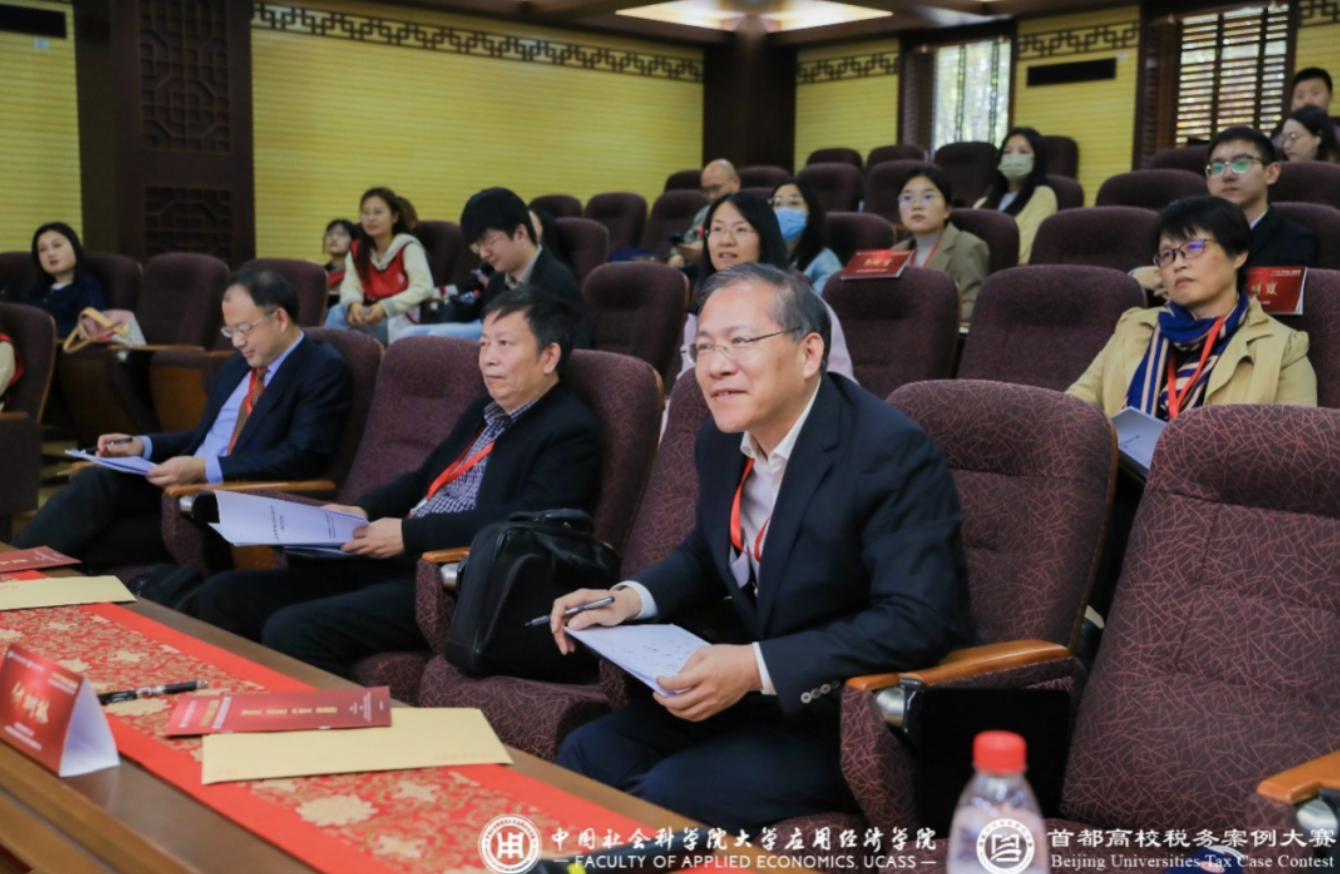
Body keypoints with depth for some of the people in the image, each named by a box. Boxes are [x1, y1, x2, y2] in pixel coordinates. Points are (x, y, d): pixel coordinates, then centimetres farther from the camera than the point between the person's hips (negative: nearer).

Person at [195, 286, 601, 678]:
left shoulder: (571, 433, -8)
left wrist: (410, 533, -20)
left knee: (292, 630, -27)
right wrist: (363, 510, 9)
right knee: (224, 595, 2)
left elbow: (524, 519, -21)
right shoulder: (484, 412, 20)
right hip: (385, 562, 9)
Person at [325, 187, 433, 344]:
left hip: (401, 321, -6)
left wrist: (385, 307, -27)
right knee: (338, 311, -26)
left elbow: (424, 288, -18)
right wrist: (354, 303, -24)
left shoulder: (408, 247, -7)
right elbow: (350, 285, 1)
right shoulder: (357, 250, 11)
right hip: (371, 316, 6)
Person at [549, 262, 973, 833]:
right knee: (584, 755, 0)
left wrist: (757, 667, -32)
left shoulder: (892, 454, -22)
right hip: (765, 693, 8)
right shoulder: (721, 439, 2)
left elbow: (915, 621, -28)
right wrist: (630, 597, -1)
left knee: (667, 796, -21)